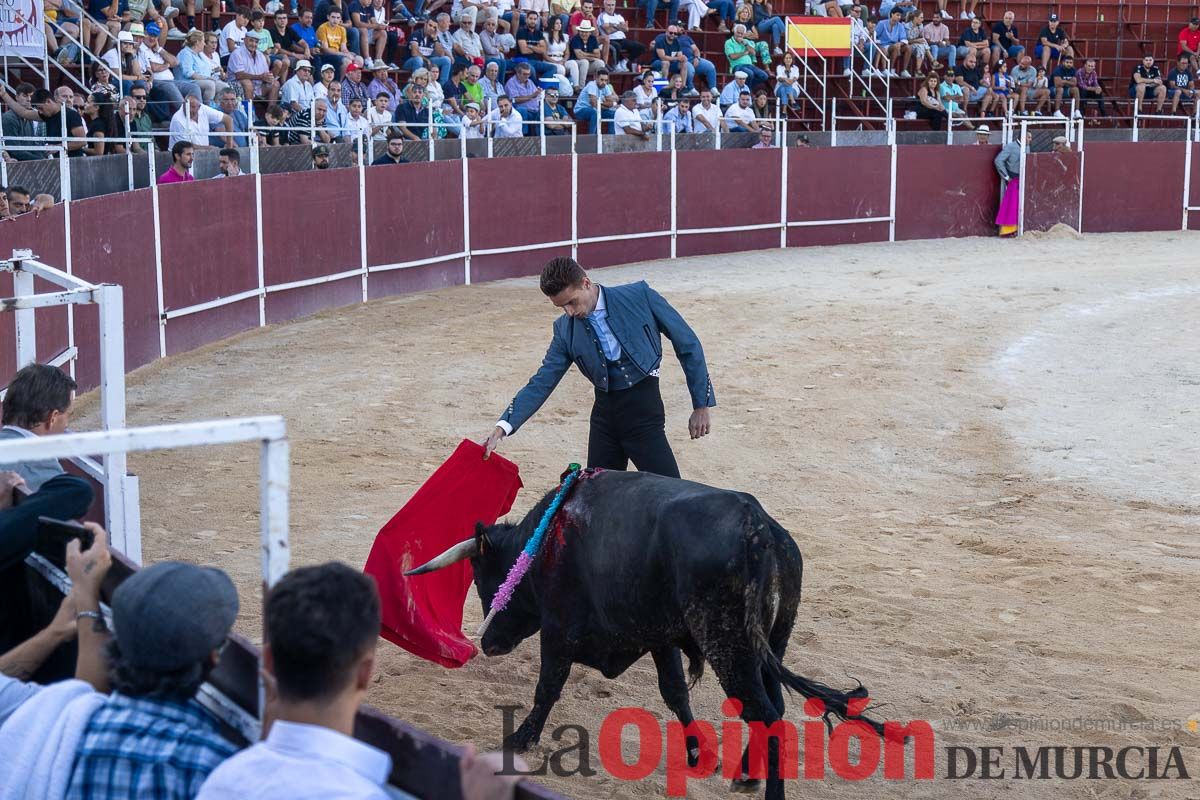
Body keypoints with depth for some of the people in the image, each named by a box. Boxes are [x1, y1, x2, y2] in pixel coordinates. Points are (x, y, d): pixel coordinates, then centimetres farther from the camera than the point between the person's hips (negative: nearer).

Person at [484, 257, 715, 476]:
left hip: (644, 413, -4)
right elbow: (542, 383, 3)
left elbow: (687, 344, -1)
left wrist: (701, 405, 0)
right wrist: (503, 427, -10)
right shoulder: (566, 329, 2)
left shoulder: (639, 296, -8)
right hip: (604, 414, 4)